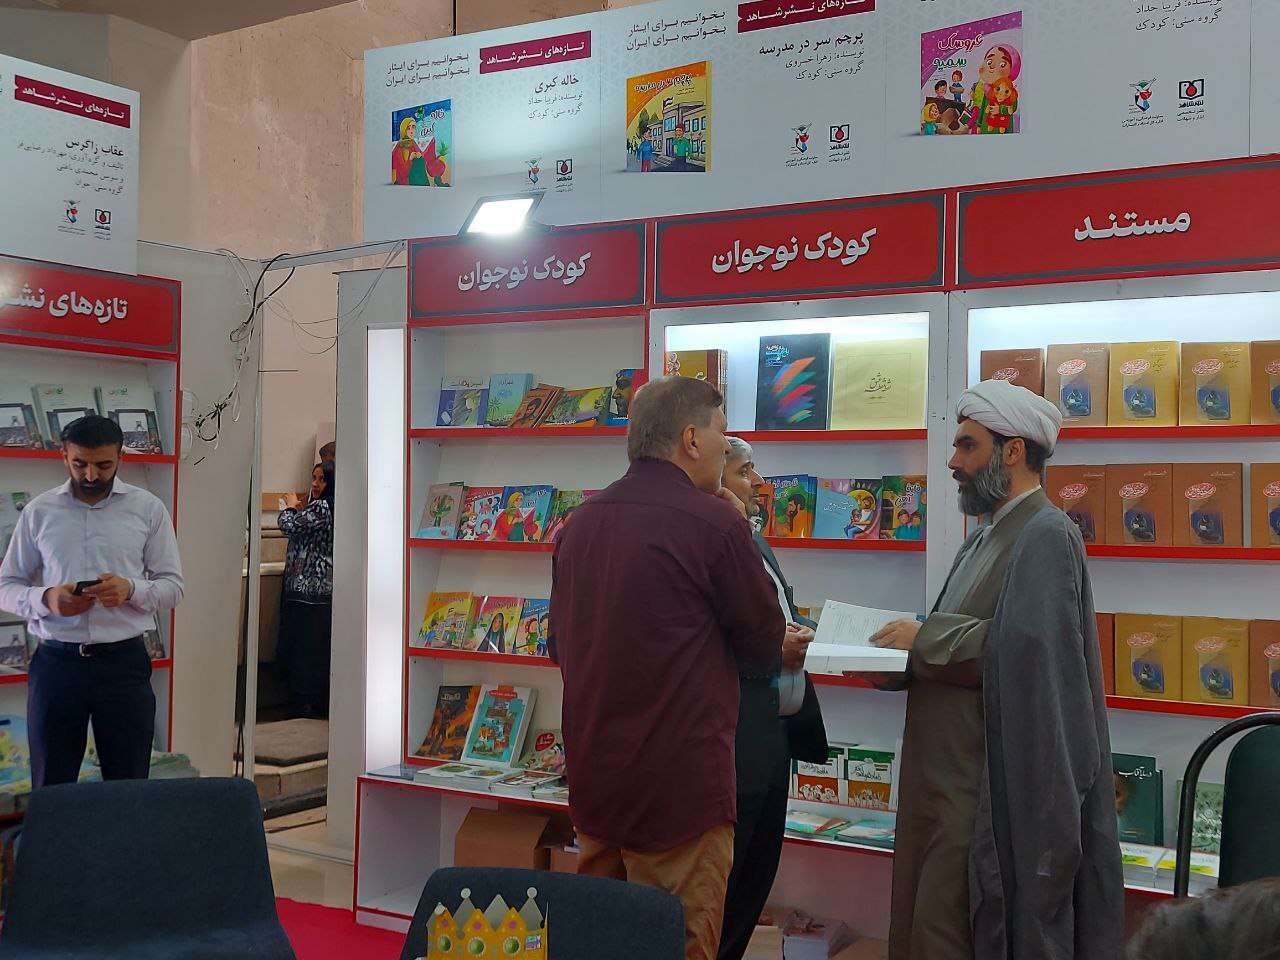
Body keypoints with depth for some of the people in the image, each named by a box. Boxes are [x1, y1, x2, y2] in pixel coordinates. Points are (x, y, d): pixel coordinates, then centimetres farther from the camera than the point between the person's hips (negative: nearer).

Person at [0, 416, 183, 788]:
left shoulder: (149, 508, 2)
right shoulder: (38, 512, 4)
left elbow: (173, 586, 2)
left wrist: (131, 589, -19)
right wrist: (46, 599, -15)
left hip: (124, 662, -1)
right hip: (55, 662, 1)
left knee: (130, 786, 6)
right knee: (51, 788, 9)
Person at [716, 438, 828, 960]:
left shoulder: (757, 543, 14)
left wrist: (799, 632, -2)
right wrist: (772, 648, -19)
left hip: (775, 736, 9)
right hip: (734, 744, -9)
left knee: (755, 881, 18)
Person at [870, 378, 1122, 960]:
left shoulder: (1045, 535, -12)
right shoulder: (988, 538, 18)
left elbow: (1021, 648, -24)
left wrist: (924, 637, -14)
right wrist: (904, 659, 1)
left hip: (990, 786, -9)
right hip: (945, 771, 9)